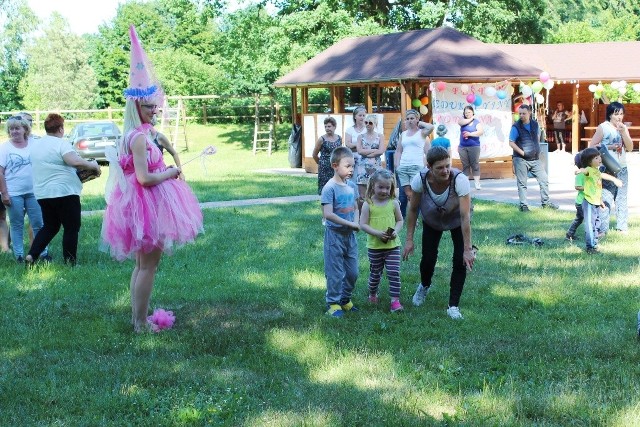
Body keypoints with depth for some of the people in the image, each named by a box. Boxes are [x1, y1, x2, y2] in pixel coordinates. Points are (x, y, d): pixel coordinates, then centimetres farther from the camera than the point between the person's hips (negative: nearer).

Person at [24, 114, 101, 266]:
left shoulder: (35, 144, 9)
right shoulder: (61, 143, -14)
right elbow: (75, 161, -28)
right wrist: (93, 165, -12)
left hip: (42, 194, 7)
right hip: (64, 192, -7)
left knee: (49, 227, 19)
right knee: (71, 228, 5)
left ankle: (31, 256, 8)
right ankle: (70, 263, 7)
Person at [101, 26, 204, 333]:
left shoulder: (138, 134, 11)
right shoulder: (140, 137, -19)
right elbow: (145, 177, -25)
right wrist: (170, 174, -11)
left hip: (141, 202, 10)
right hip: (147, 202, -10)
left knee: (142, 263, 18)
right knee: (148, 265, -3)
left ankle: (137, 316, 27)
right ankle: (141, 323, 4)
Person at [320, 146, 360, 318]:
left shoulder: (352, 186, 6)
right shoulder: (330, 188, -16)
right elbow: (328, 214, -22)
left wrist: (357, 222, -5)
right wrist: (350, 224, -21)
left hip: (350, 234, 7)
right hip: (335, 234, -7)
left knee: (352, 272, 13)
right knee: (336, 272, 0)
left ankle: (345, 300, 30)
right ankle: (333, 303, 14)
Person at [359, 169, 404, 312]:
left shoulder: (393, 203, 0)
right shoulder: (368, 204, -6)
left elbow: (400, 220, 9)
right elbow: (363, 225, -8)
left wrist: (396, 231, -11)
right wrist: (377, 233, -21)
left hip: (393, 245, 1)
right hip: (374, 246, -1)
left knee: (394, 273, -5)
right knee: (375, 273, 14)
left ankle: (395, 300, -2)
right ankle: (372, 294, 36)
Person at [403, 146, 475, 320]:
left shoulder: (460, 180, -39)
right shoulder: (420, 180, -31)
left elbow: (465, 216, -39)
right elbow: (413, 210, -16)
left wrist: (468, 249, -39)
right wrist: (409, 240, -16)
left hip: (457, 220, -2)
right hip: (432, 220, 2)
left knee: (460, 261, -14)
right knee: (428, 259, -2)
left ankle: (453, 306, 0)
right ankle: (424, 286, 34)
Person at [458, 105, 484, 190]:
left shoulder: (477, 122, 1)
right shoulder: (463, 120, 11)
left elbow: (481, 132, -11)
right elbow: (460, 122, -12)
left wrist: (470, 134, -17)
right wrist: (471, 119, -4)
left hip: (474, 146, -3)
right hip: (462, 147, 3)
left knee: (475, 165, -5)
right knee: (465, 165, 4)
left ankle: (477, 183, -5)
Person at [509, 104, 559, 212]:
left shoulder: (535, 124, 5)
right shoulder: (516, 127, -10)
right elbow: (511, 143, -11)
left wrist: (536, 150, 12)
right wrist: (522, 152, -16)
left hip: (535, 159, 5)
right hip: (521, 160, -5)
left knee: (544, 180, 5)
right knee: (522, 183, -1)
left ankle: (545, 202, 17)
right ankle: (523, 205, 6)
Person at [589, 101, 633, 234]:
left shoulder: (624, 128, 11)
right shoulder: (603, 127, -4)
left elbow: (630, 148, 3)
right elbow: (592, 146, -7)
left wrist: (623, 133, -9)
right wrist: (609, 147, -15)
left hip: (622, 168, 5)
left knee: (622, 198, 7)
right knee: (605, 198, -8)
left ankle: (622, 226, 14)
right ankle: (602, 228, -2)